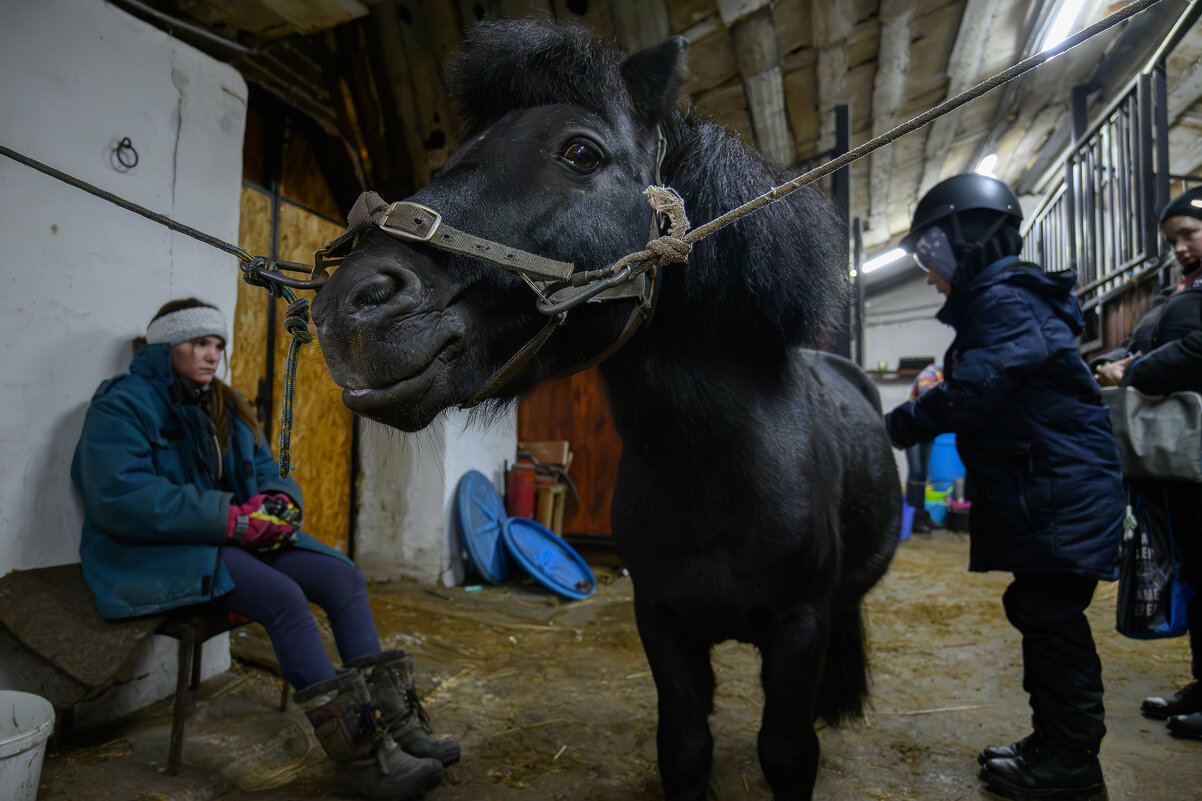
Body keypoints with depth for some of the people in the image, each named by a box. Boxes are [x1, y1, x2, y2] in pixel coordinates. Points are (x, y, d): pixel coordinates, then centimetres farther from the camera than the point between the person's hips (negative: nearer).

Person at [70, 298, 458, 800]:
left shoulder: (226, 407, 18)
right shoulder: (122, 405, -6)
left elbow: (267, 472, 19)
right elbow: (121, 497, -21)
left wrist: (278, 502, -8)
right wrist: (233, 518, -25)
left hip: (238, 538, 8)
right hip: (159, 552, -7)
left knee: (344, 577, -14)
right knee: (283, 596, -31)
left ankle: (392, 722, -15)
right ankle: (361, 756, -26)